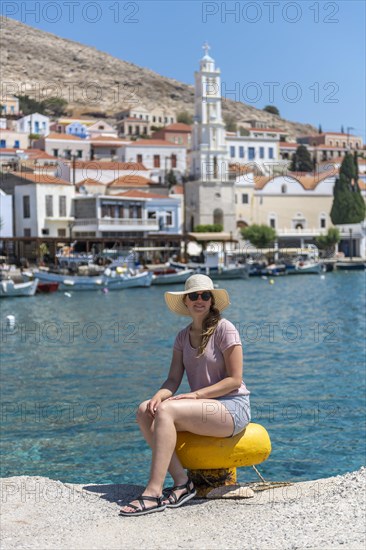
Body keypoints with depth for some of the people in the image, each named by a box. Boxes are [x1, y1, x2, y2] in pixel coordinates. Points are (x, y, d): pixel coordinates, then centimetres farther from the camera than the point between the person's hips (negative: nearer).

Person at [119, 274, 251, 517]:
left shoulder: (224, 329, -7)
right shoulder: (183, 337, 13)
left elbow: (235, 380, -11)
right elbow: (173, 380, 7)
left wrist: (195, 395, -18)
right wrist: (159, 395, -16)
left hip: (233, 408, -7)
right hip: (204, 407, 7)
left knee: (166, 410, -28)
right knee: (146, 411, -17)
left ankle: (153, 493, -30)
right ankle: (181, 482, -16)